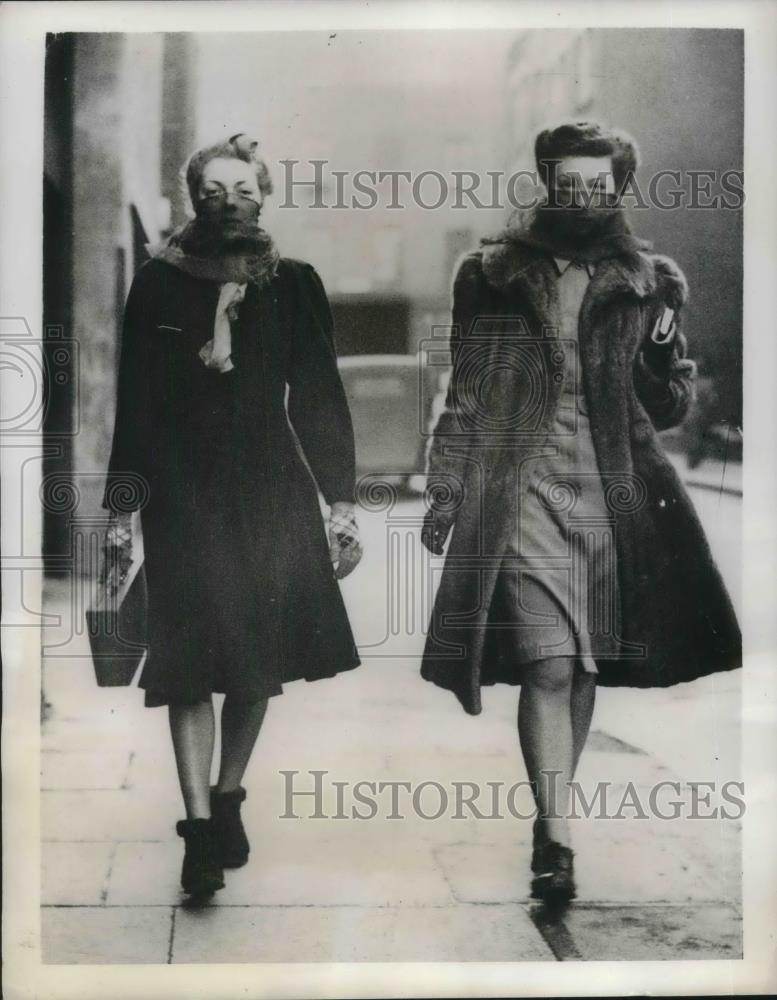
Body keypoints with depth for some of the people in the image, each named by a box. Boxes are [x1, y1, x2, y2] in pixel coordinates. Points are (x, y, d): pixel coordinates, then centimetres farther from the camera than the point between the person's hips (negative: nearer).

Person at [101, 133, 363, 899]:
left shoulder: (294, 286, 5)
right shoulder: (158, 284, 1)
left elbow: (320, 398, 6)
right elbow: (135, 403, 1)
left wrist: (341, 501, 2)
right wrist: (121, 515, -2)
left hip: (271, 492, 2)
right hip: (186, 495, -1)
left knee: (260, 660, 6)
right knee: (192, 662, -7)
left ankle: (228, 799, 24)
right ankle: (200, 829, -5)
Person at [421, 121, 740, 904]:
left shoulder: (650, 284, 7)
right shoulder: (492, 276, 5)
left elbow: (672, 410, 9)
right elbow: (465, 396, 9)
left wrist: (662, 360, -11)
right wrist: (444, 494, 7)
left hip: (613, 495, 2)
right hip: (521, 494, -2)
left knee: (585, 669, 10)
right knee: (548, 666, -11)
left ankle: (550, 811, 27)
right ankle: (555, 838, -6)